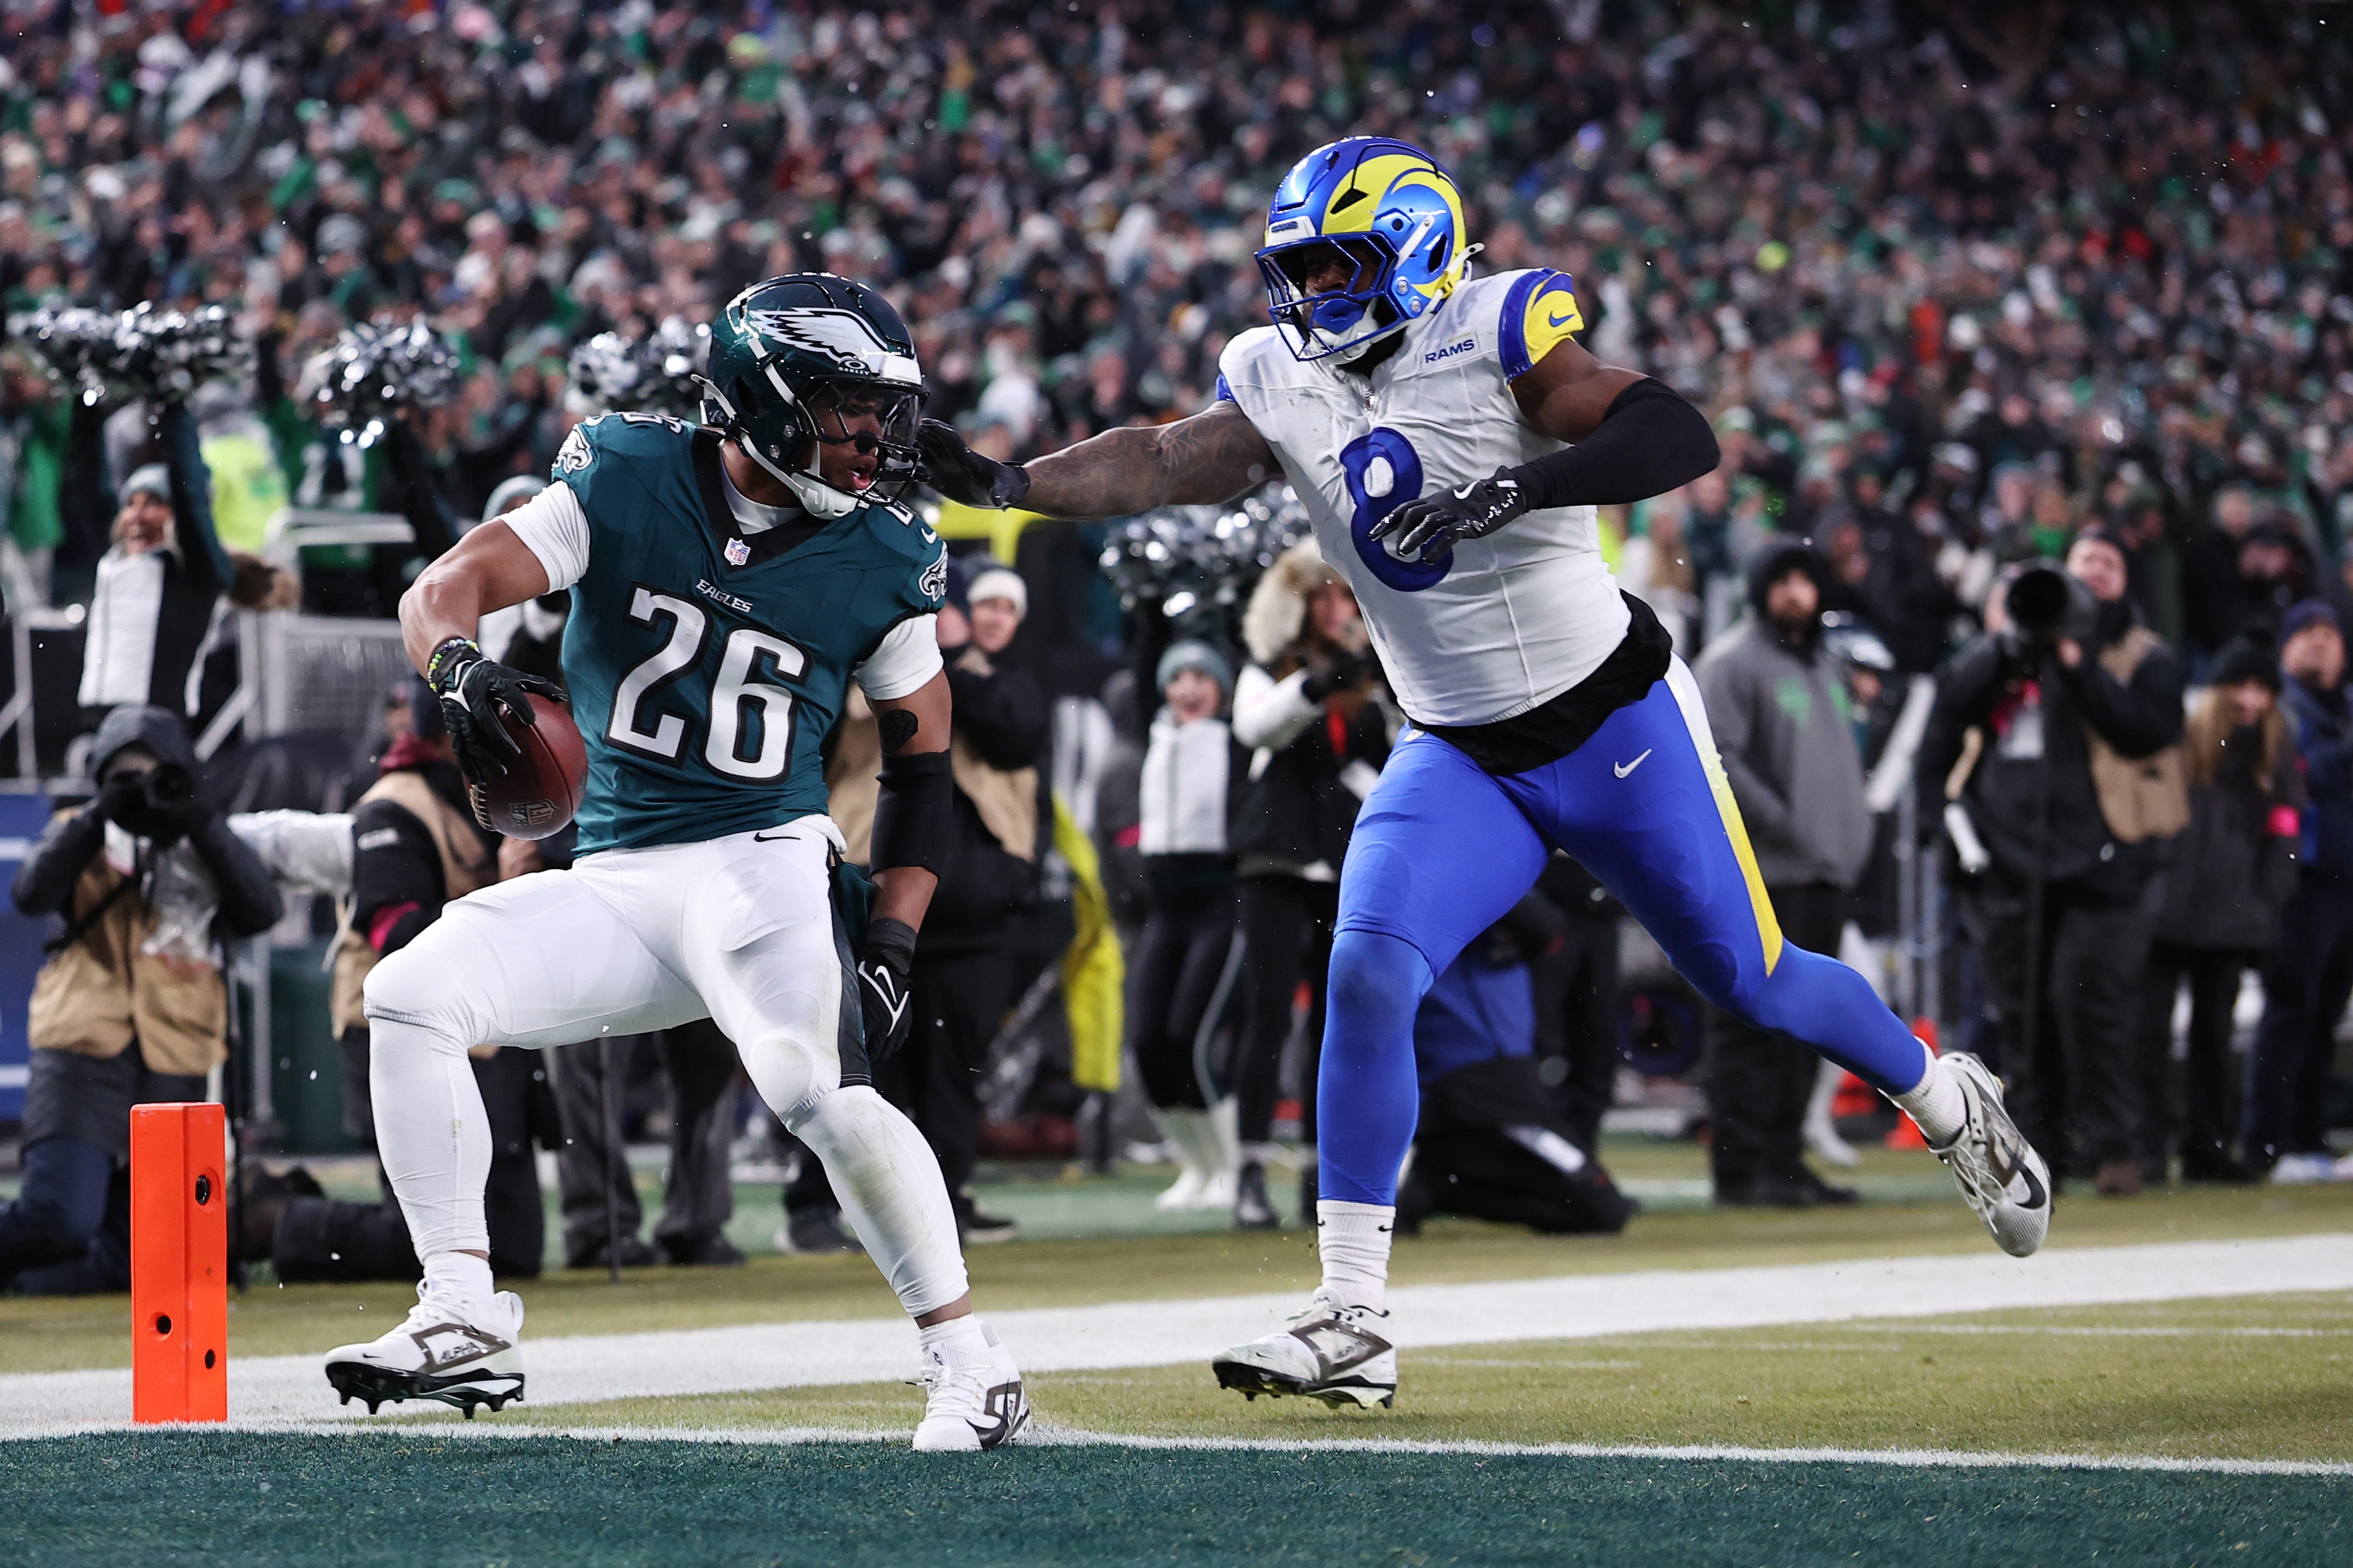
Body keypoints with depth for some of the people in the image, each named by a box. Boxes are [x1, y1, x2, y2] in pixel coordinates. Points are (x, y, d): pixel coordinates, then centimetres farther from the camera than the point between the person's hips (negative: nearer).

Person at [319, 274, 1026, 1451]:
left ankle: (969, 1360, -12)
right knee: (408, 1000, -14)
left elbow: (922, 762, 8)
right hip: (612, 882, 3)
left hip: (759, 865, -3)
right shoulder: (627, 481, -2)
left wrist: (890, 944, -2)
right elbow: (448, 586, -9)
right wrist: (460, 669, -33)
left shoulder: (882, 563, -1)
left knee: (817, 1086, -28)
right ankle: (465, 1325, -7)